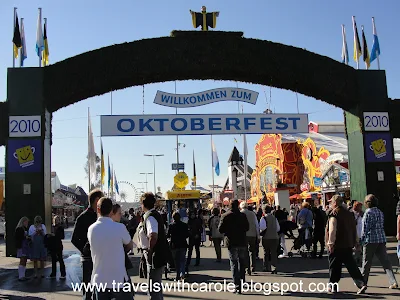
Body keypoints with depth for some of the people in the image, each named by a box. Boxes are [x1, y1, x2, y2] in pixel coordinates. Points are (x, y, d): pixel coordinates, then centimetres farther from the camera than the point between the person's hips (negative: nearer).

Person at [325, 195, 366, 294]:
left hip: (336, 245, -7)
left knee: (334, 267, 4)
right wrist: (354, 242, 26)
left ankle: (333, 287, 12)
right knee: (351, 266, 8)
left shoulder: (334, 213, -11)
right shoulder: (349, 213, 13)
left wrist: (330, 243, -18)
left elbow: (332, 230, -19)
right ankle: (361, 283, -4)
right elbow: (354, 229, 19)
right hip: (348, 245, 7)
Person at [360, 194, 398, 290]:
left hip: (370, 240, -6)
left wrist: (362, 239, -5)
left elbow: (365, 228, -11)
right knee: (385, 261, 4)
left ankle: (363, 281, 14)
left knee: (366, 262, 5)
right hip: (381, 239, 6)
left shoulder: (368, 212, -11)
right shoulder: (380, 212, 11)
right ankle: (393, 282, -5)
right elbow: (381, 226, 15)